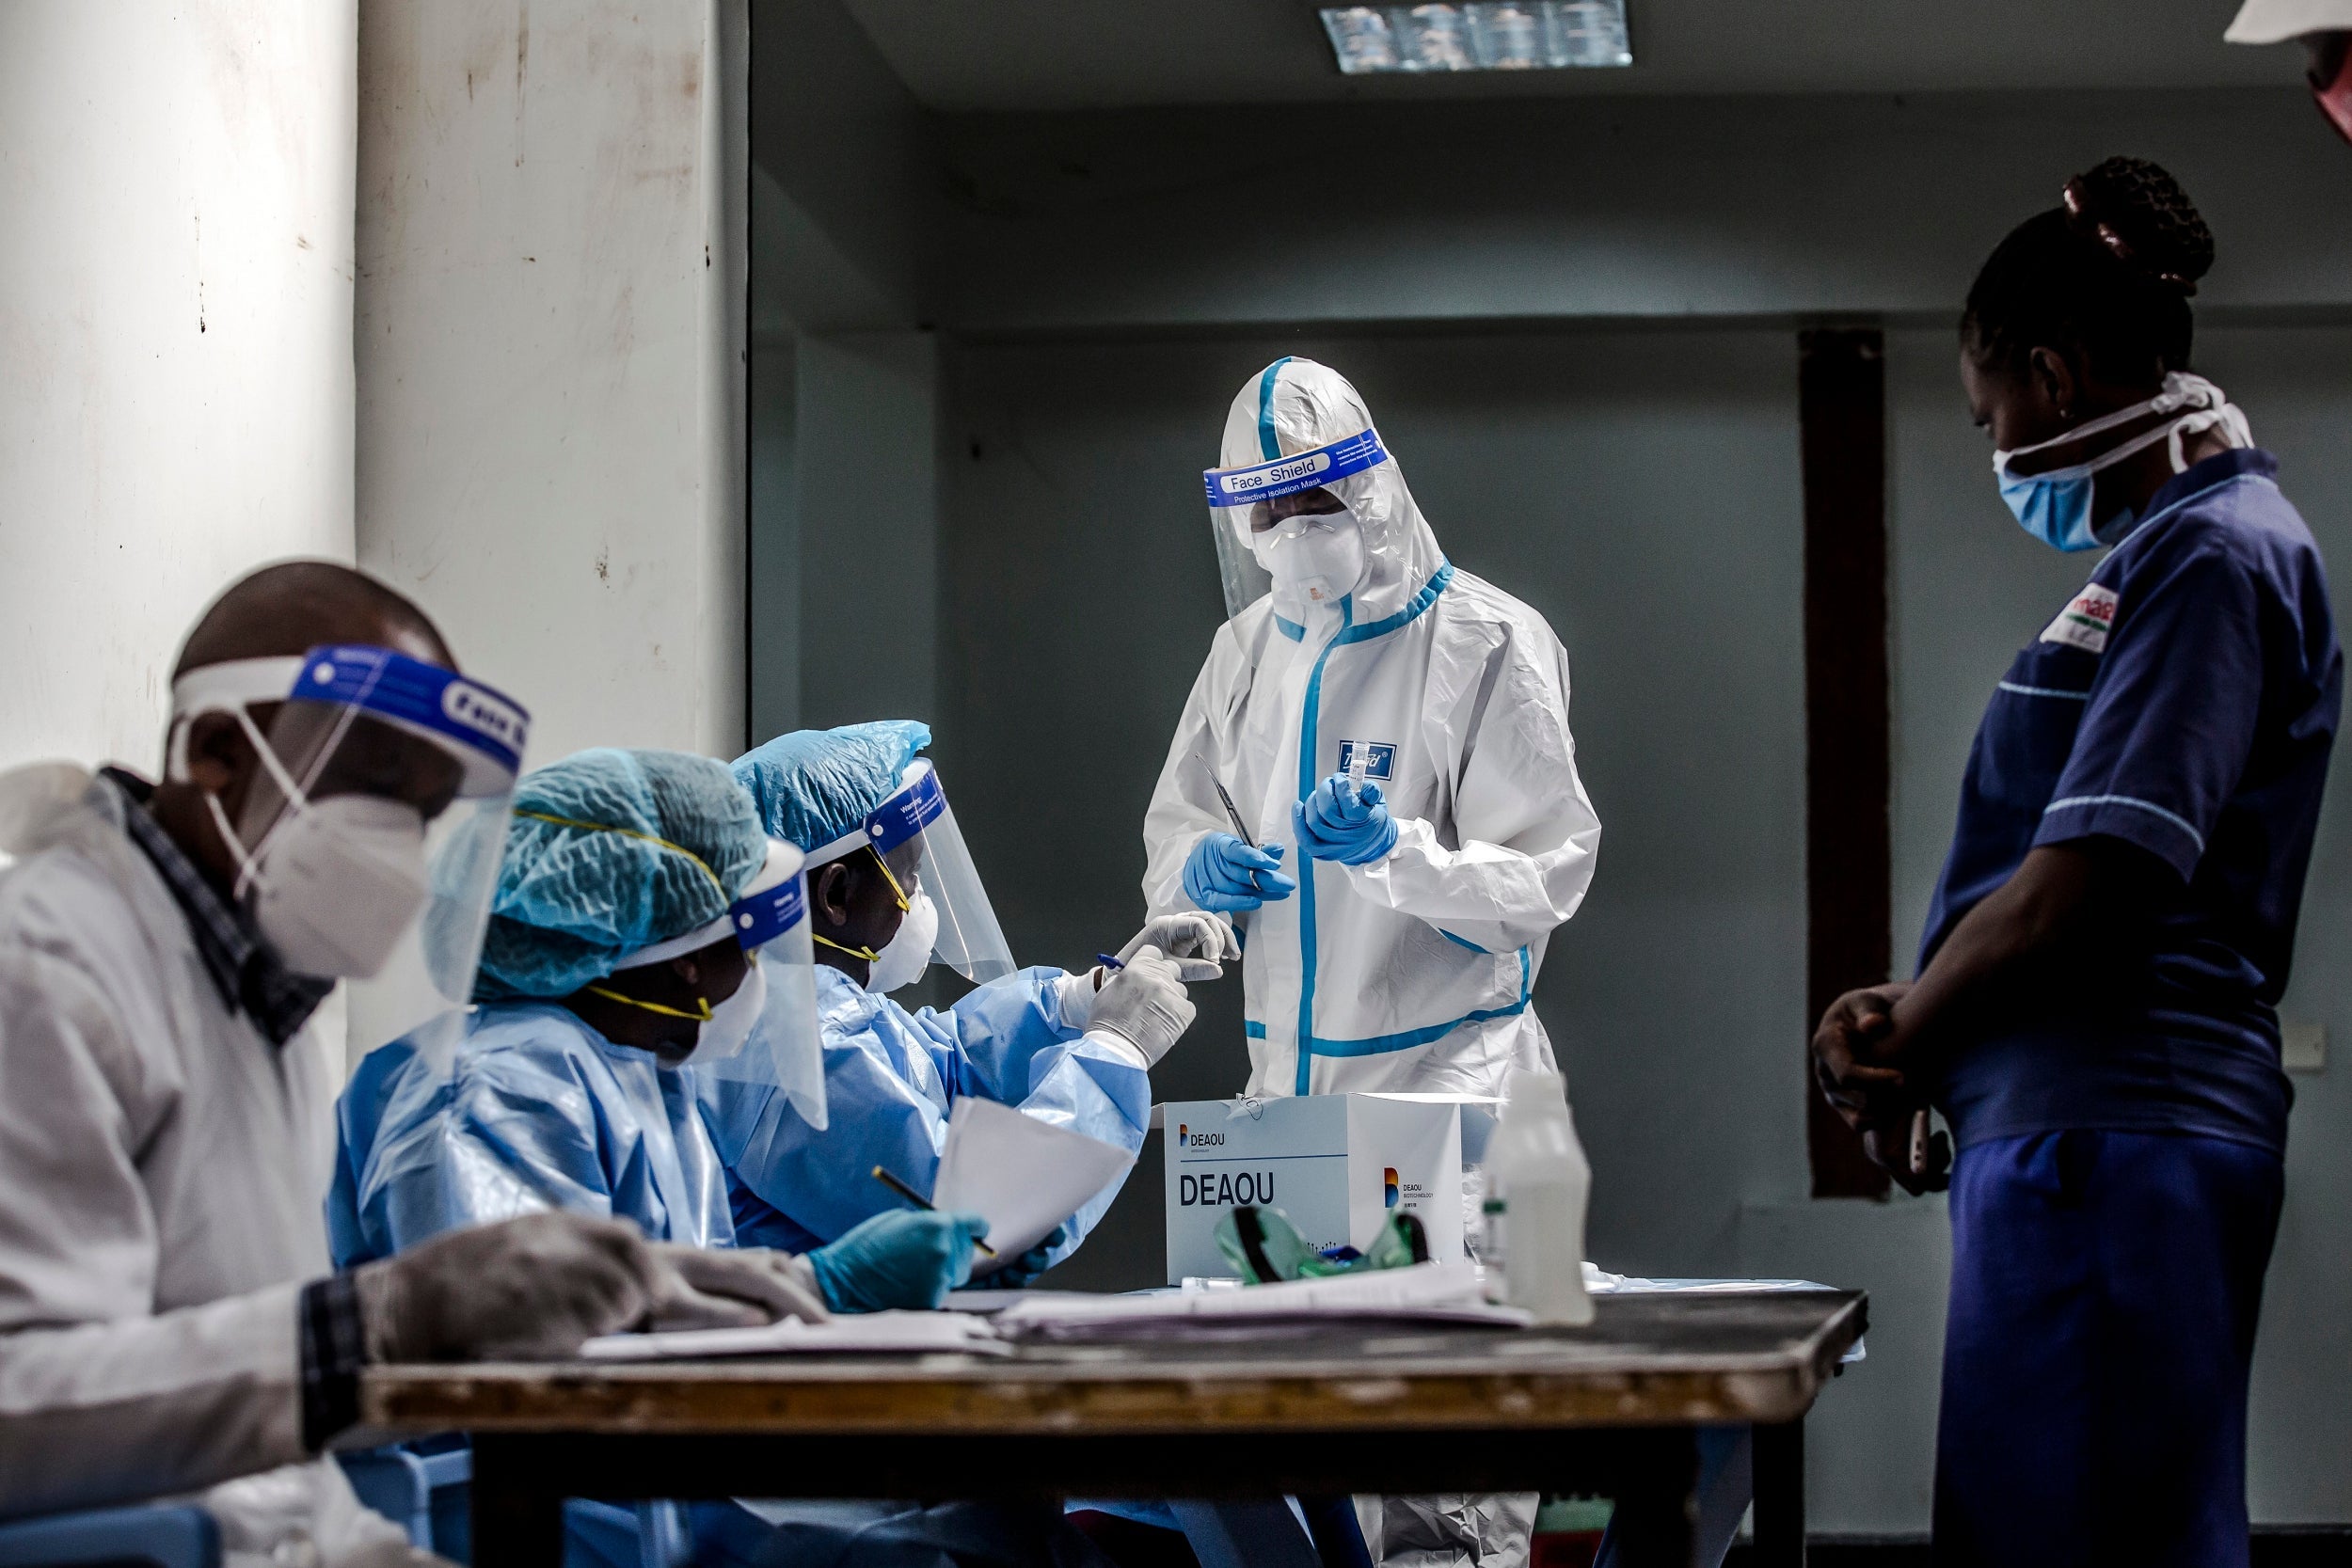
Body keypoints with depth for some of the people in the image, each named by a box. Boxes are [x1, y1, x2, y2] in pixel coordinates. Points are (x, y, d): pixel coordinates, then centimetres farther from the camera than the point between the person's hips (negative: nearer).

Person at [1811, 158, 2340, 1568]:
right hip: (2077, 1136, 10)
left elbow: (2088, 885, -17)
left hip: (2114, 1137, -10)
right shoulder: (2168, 549, 21)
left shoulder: (2214, 553, -10)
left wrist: (1901, 1040, -3)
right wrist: (1913, 1023, 5)